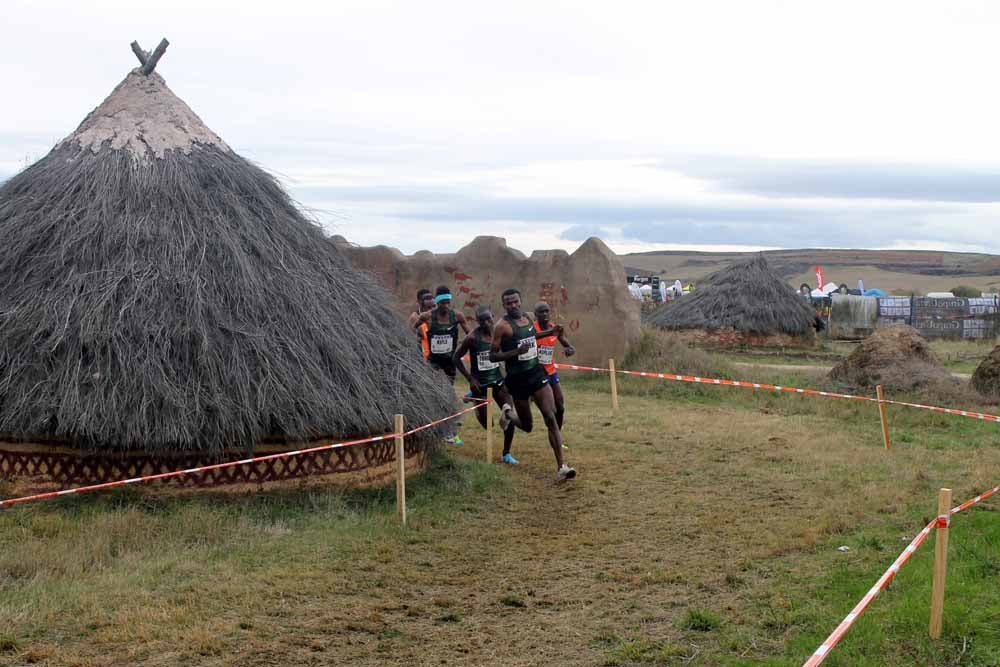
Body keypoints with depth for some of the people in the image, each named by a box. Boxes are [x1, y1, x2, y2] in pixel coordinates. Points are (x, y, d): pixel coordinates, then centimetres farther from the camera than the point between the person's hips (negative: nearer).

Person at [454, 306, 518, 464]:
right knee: (485, 422, 3)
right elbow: (456, 358, -9)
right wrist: (470, 379, -12)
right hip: (479, 382, -4)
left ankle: (506, 454, 11)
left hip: (496, 379, 4)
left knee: (510, 415, -6)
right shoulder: (473, 337, -17)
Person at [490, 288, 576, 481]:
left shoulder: (528, 317, 6)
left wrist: (551, 333, 16)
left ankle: (561, 467, -13)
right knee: (526, 426, 10)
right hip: (518, 379, -4)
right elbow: (492, 356, -14)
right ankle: (507, 412, 46)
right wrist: (516, 351, -27)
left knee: (551, 418, -11)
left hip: (537, 373, 4)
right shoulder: (502, 326, -13)